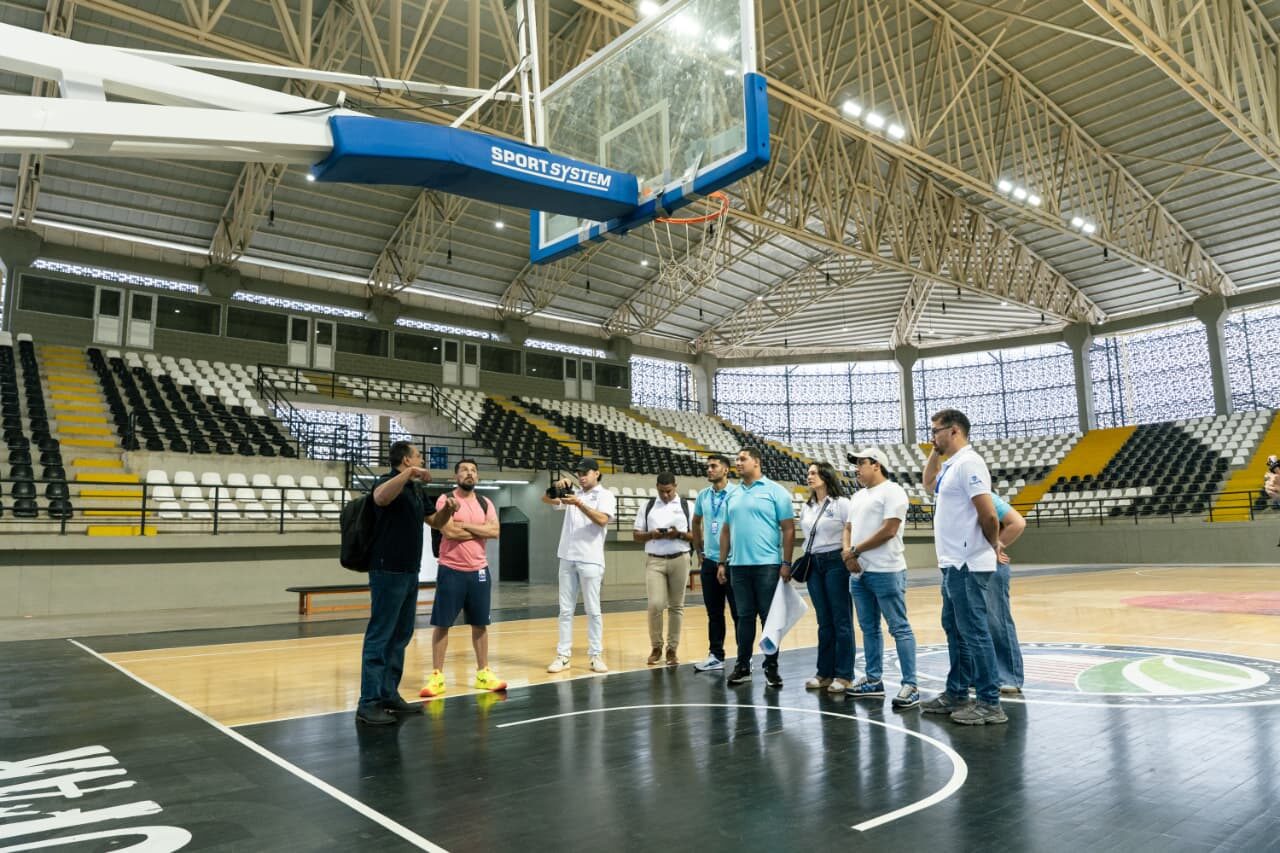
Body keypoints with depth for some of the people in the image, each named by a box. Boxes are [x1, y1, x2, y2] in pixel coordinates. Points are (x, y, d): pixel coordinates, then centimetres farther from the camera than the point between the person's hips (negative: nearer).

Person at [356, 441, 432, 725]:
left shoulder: (418, 489, 13)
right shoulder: (388, 481, -12)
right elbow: (380, 498, -37)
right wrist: (410, 473, -37)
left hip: (409, 572, 9)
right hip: (388, 572, -9)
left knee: (400, 636, 13)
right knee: (379, 636, -5)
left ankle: (389, 694, 22)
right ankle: (368, 702, 0)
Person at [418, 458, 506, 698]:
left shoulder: (485, 503, 8)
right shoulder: (446, 500, -6)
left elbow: (495, 531, -6)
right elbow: (449, 531, -19)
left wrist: (465, 525, -13)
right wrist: (480, 530, -9)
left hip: (479, 570, 4)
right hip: (451, 570, -4)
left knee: (480, 624, 10)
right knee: (441, 624, 1)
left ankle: (483, 673, 21)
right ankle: (437, 676, 10)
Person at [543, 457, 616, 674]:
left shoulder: (606, 495, 0)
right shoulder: (572, 493, 14)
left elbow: (602, 520, -15)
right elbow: (546, 499, 12)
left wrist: (579, 503, -23)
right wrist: (556, 486, -7)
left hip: (590, 560, -4)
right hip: (567, 558, 4)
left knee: (592, 610, 1)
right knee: (565, 610, 6)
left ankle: (595, 656, 7)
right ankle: (563, 656, 10)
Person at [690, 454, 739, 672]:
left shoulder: (737, 493, -10)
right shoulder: (703, 495, 8)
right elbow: (696, 522, 23)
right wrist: (700, 550, 18)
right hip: (709, 561, 6)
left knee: (738, 612, 2)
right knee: (714, 612, 12)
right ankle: (716, 655, 22)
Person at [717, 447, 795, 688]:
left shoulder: (775, 491, -2)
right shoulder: (734, 495, 14)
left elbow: (788, 529, -5)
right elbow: (726, 531, 17)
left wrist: (786, 563, -10)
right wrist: (722, 562, 12)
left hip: (767, 565, -4)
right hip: (738, 565, 5)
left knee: (769, 617, 3)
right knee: (745, 616, 10)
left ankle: (771, 668, 13)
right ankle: (742, 666, 18)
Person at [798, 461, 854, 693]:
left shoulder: (841, 504, -5)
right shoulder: (807, 507, 14)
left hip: (835, 563, -6)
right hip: (812, 564, 6)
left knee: (841, 620, -1)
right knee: (824, 621, 10)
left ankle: (844, 675, 6)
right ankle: (824, 673, 16)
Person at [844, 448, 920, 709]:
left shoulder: (892, 491, -8)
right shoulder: (859, 496, 19)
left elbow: (888, 531, -17)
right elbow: (849, 528, 18)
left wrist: (856, 550, -9)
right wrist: (847, 554, -2)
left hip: (885, 571, -9)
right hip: (858, 572, 9)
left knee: (899, 628, -5)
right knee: (869, 628, 14)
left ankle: (910, 685, -2)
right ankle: (874, 680, 23)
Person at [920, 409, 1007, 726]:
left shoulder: (968, 463, -16)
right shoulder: (950, 466, 13)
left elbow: (988, 514, -21)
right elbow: (929, 483, 34)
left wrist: (993, 544, -5)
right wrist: (935, 452, 21)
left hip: (967, 566, -10)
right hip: (953, 565, 10)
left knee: (973, 632, -4)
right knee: (954, 629, 16)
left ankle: (990, 703, 3)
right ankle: (956, 694, 26)